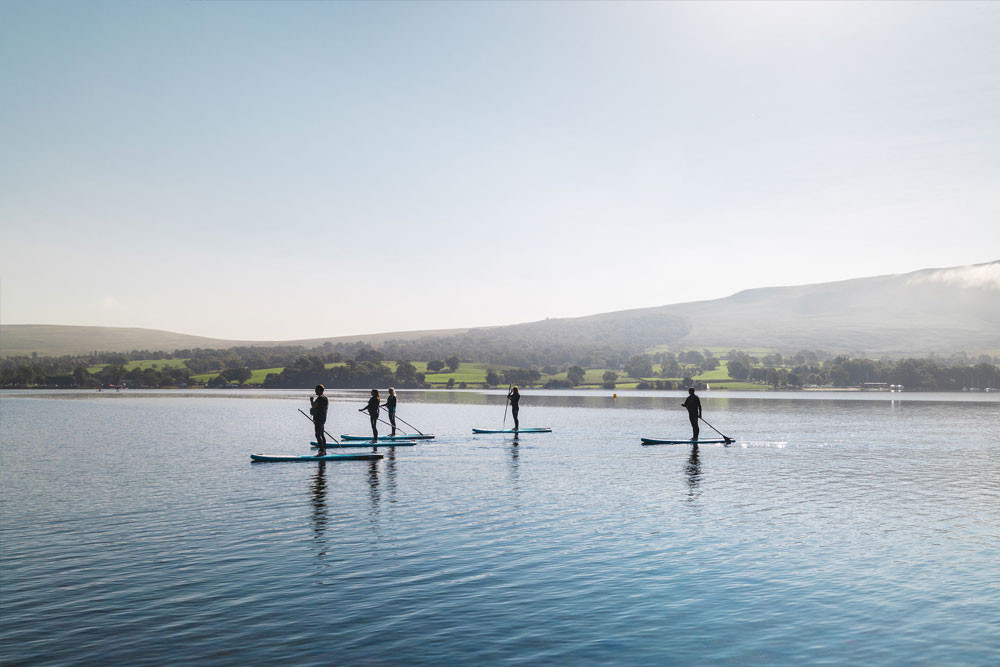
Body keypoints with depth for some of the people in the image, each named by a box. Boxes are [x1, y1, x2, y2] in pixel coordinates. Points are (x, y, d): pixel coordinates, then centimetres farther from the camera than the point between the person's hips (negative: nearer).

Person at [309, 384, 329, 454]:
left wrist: (311, 400, -6)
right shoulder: (325, 398, 16)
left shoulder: (320, 398, -17)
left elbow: (313, 406, -24)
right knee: (322, 435, 14)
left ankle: (322, 450, -17)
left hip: (318, 419, -11)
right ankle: (324, 451, 19)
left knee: (318, 435, -13)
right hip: (323, 418, 11)